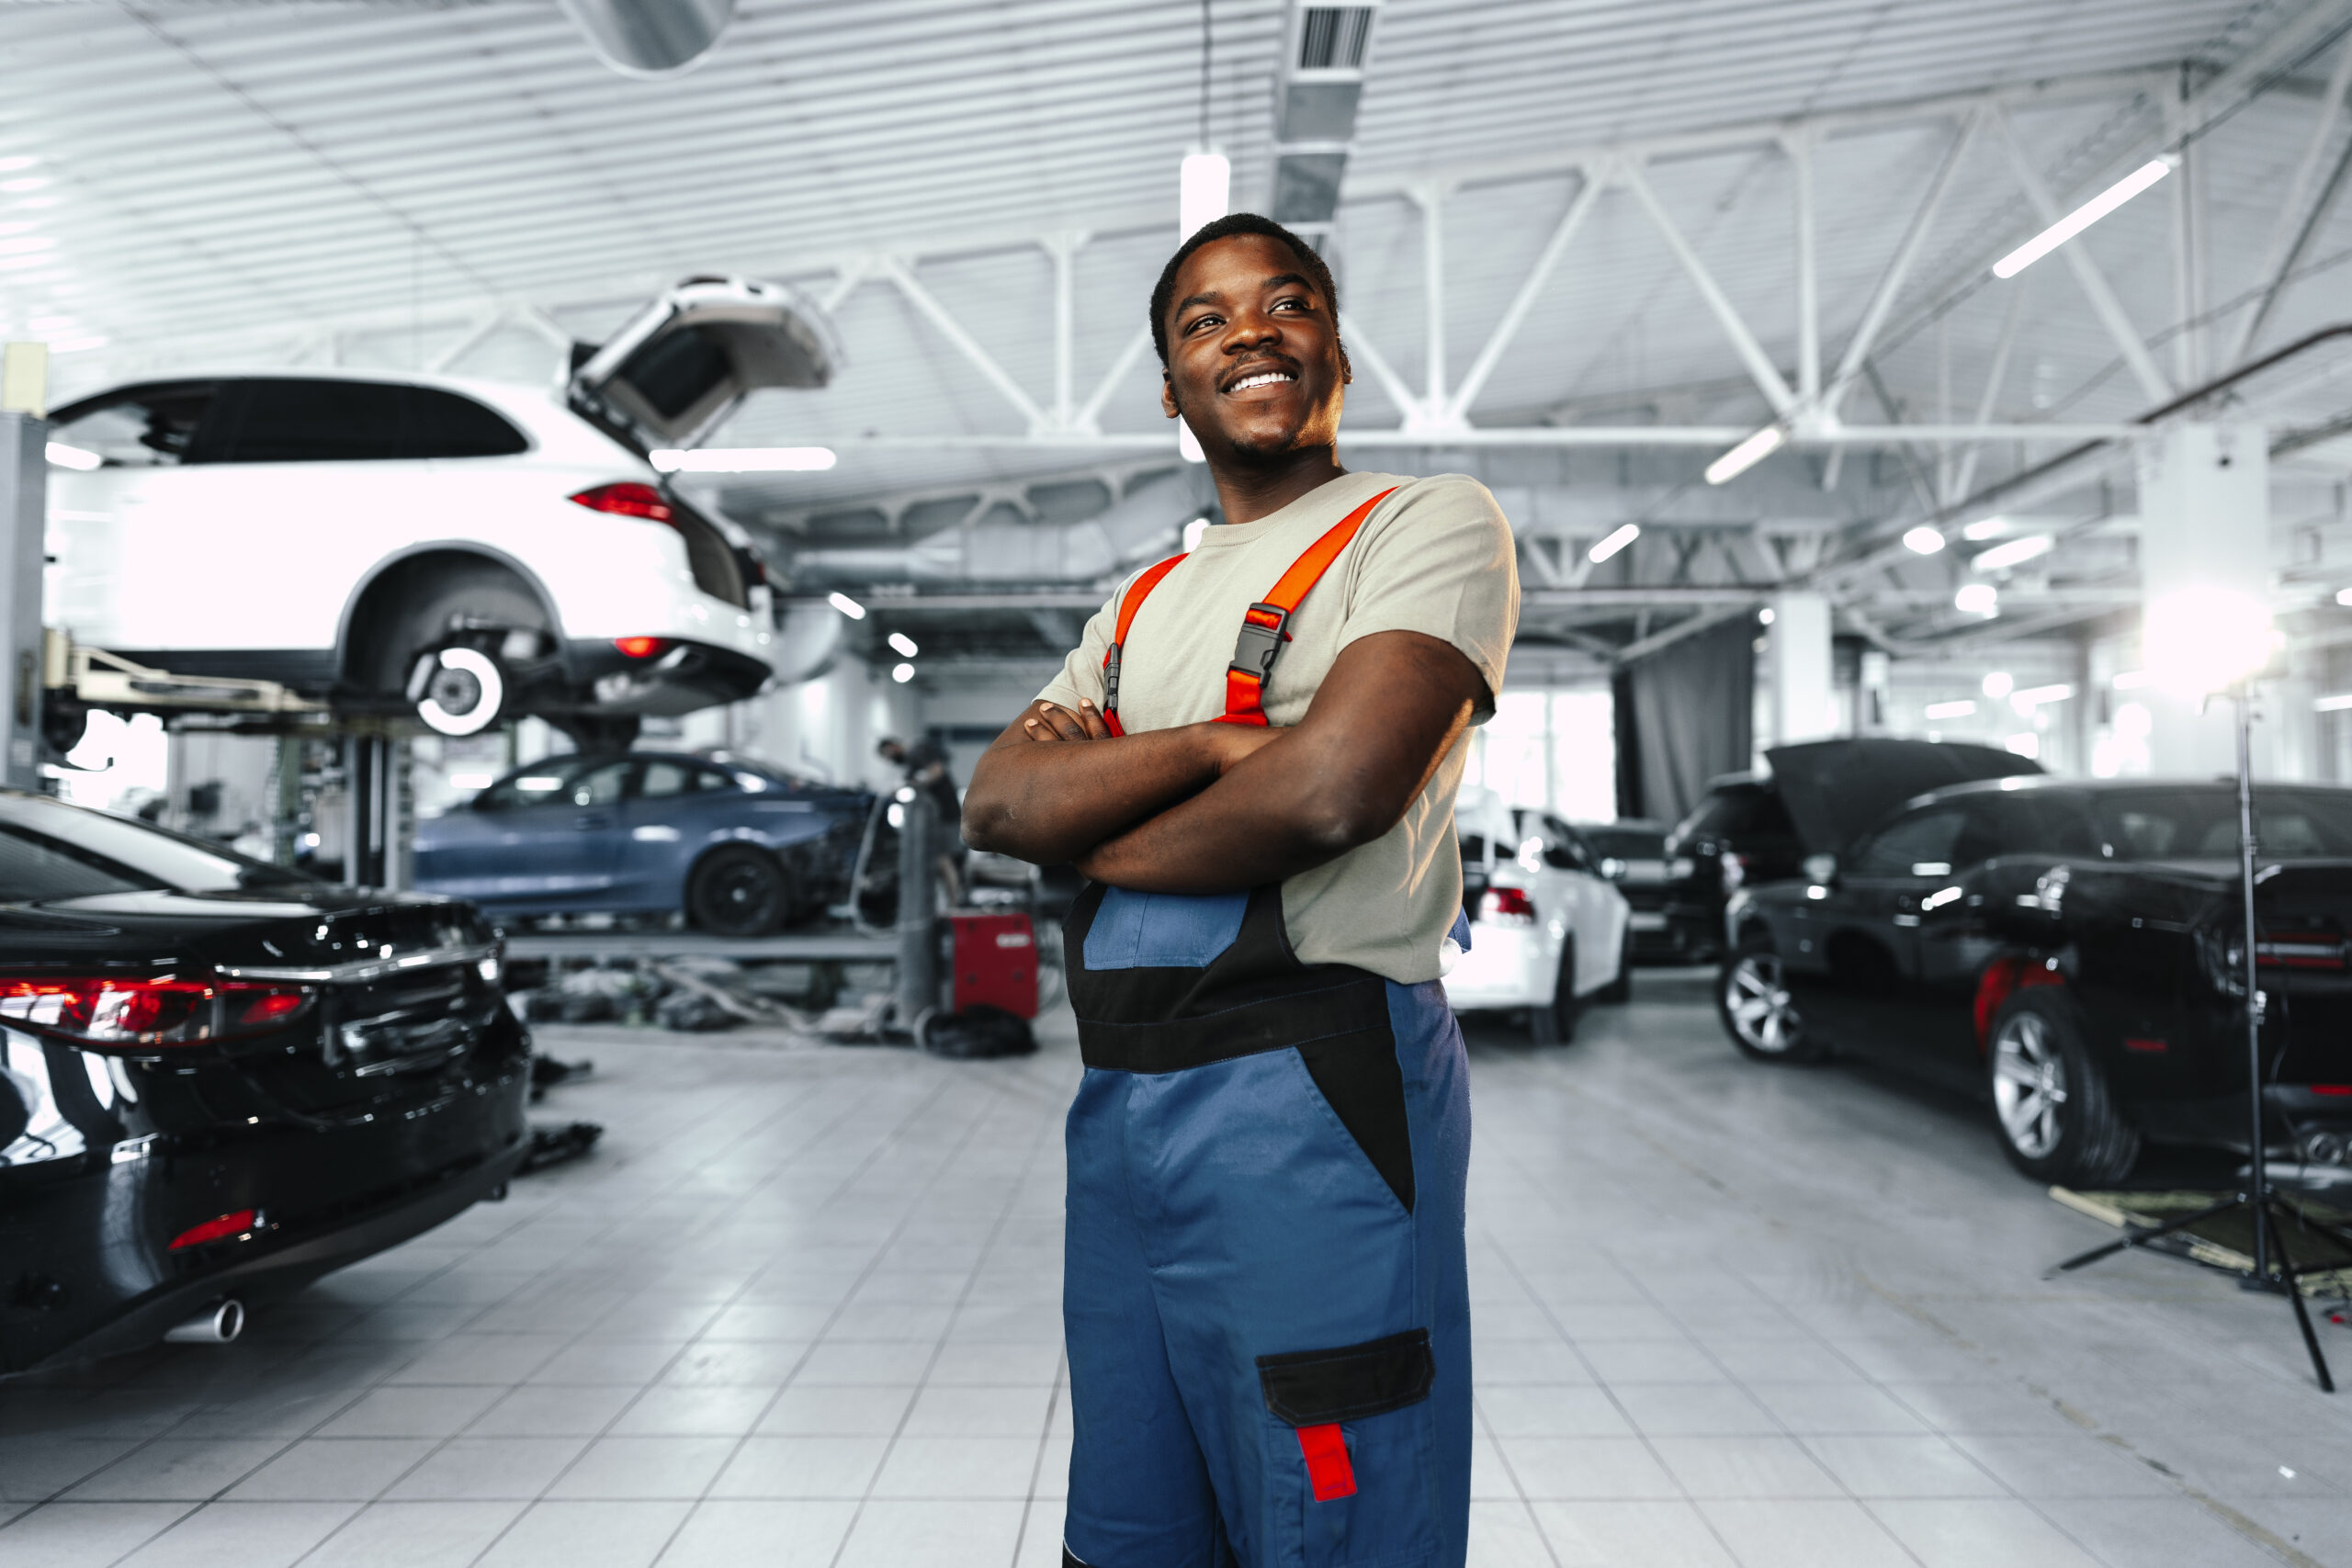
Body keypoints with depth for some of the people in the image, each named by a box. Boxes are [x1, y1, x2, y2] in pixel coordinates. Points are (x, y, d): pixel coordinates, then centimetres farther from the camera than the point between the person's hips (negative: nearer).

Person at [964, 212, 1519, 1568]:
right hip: (1120, 1102, 7)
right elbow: (999, 804, 3)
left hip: (1313, 1098, -7)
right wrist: (1226, 743, -12)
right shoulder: (1144, 604, 19)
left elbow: (1337, 786, -19)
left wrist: (1095, 843, -3)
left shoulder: (1435, 523, -2)